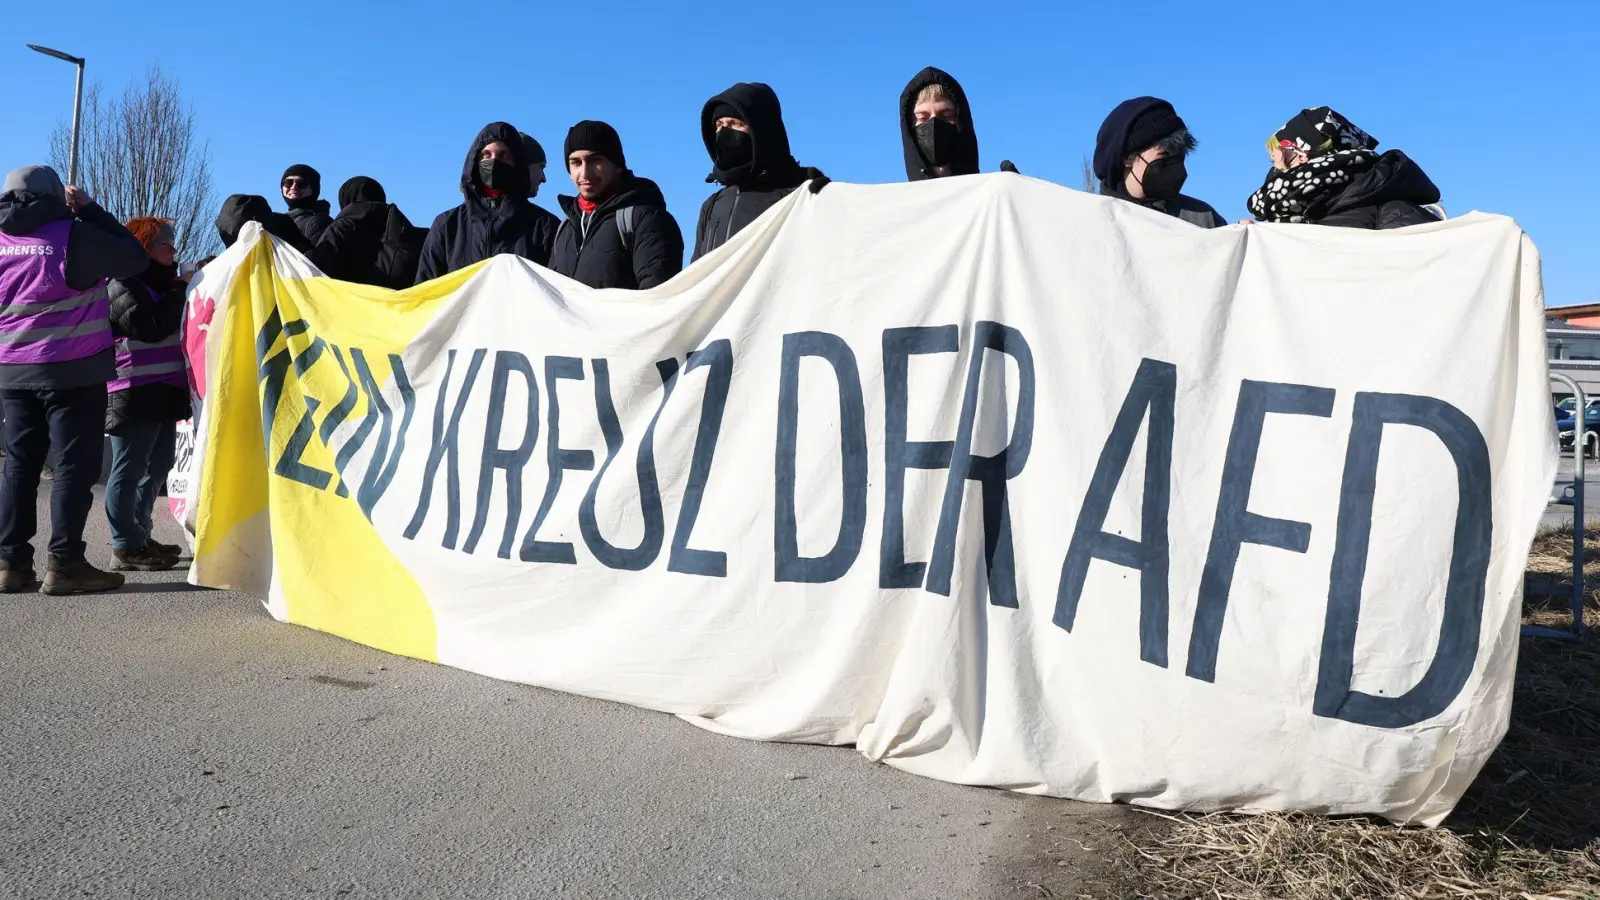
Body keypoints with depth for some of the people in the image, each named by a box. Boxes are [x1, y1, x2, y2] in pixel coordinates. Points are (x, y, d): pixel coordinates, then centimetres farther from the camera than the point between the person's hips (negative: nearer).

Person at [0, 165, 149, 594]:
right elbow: (134, 258, -4)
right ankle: (64, 563, -6)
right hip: (73, 371, -6)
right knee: (75, 465, -3)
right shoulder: (71, 235, -10)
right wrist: (90, 209, 2)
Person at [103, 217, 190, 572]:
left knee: (158, 466, 12)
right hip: (135, 392, -10)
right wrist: (181, 293, -12)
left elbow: (178, 327, 30)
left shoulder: (162, 283, 23)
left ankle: (140, 538, 20)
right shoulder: (123, 285, -7)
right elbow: (152, 327, -22)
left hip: (163, 391, 10)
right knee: (129, 470, -6)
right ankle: (126, 547, -2)